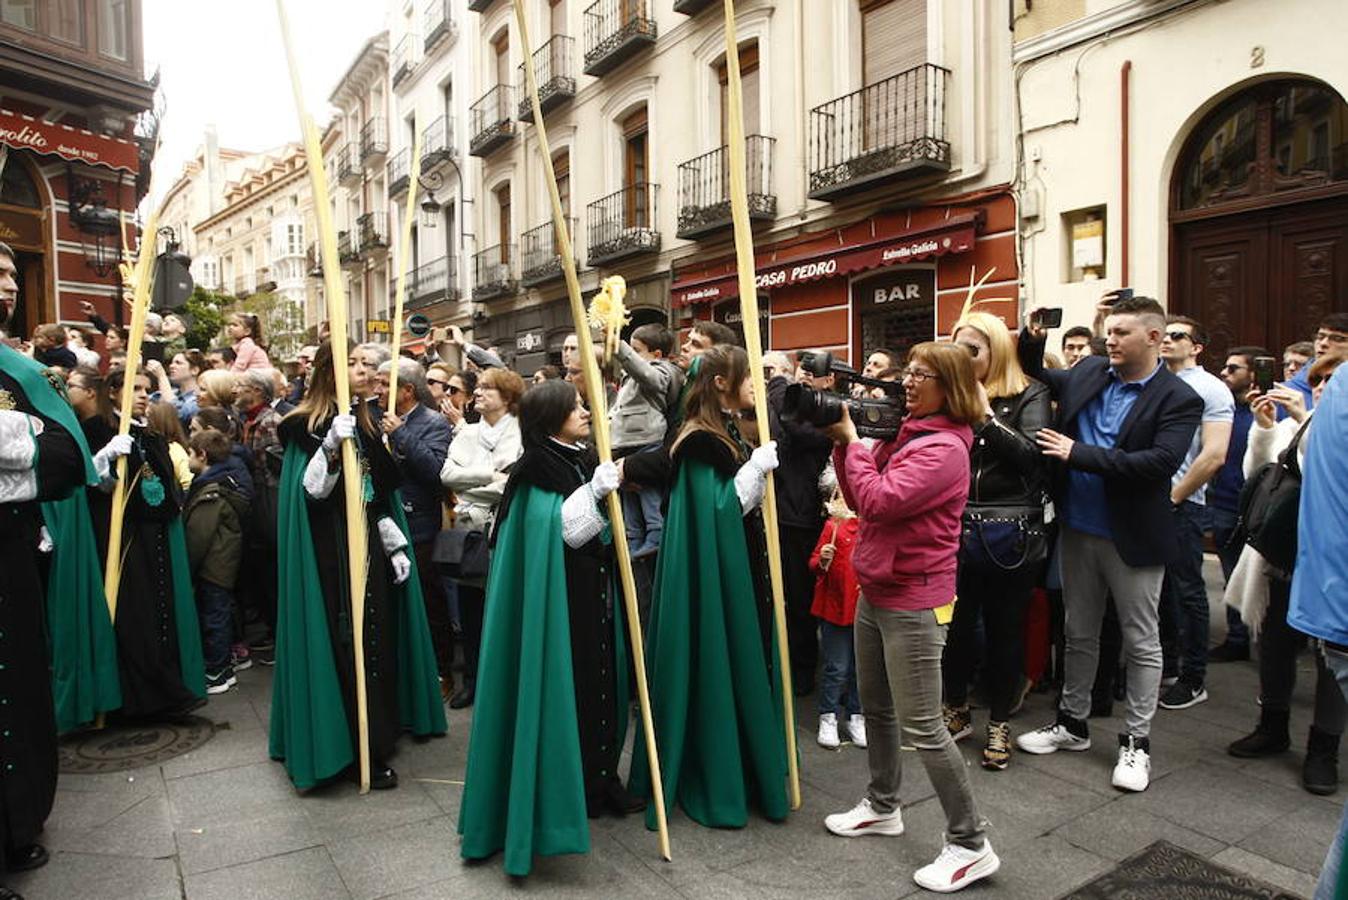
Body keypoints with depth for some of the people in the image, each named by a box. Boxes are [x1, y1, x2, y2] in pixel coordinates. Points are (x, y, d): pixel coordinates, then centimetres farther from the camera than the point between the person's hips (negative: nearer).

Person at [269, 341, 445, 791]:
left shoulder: (367, 425, 13)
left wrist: (395, 546, 10)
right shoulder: (307, 425, -6)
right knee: (342, 643, -5)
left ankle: (375, 743, 21)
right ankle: (354, 750, 4)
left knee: (373, 641, 9)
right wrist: (332, 447, -30)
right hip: (330, 552, -6)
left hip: (368, 547, 6)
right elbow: (309, 491, -15)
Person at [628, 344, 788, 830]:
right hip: (713, 571, -10)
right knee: (716, 667, 1)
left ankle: (742, 767, 32)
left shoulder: (728, 433, 12)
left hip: (738, 567, 10)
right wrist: (758, 465, -18)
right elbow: (722, 506, -21)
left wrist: (759, 468, 4)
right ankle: (713, 784, 17)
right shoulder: (702, 440, -17)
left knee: (739, 662, 17)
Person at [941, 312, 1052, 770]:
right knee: (955, 626, 11)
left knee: (1004, 630, 9)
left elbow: (1033, 456, -13)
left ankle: (999, 724, 27)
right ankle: (957, 710, 33)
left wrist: (985, 416, -20)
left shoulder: (1029, 396, -1)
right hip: (957, 531, 3)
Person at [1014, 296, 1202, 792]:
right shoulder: (1088, 372, 3)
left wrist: (1077, 453, -23)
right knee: (1078, 634, 17)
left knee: (1141, 641, 10)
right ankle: (1072, 722, 33)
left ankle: (1136, 741, 24)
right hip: (1078, 530, 5)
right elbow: (1037, 378, 20)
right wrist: (1031, 342, 0)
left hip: (1133, 537, -5)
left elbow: (1160, 463, -24)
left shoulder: (1179, 399, -12)